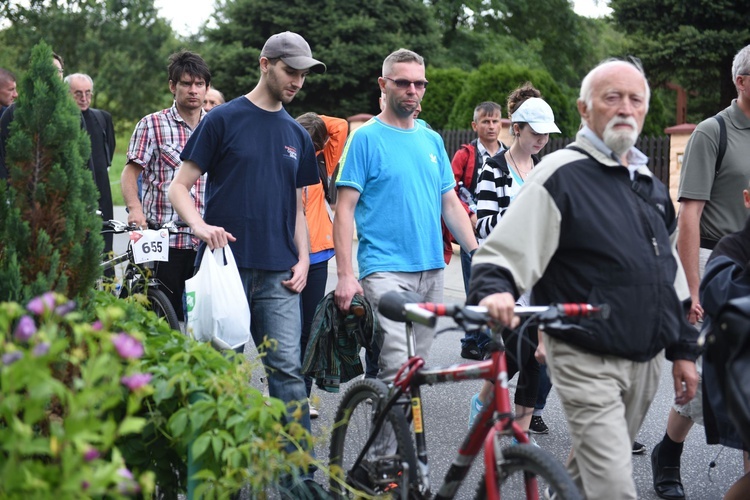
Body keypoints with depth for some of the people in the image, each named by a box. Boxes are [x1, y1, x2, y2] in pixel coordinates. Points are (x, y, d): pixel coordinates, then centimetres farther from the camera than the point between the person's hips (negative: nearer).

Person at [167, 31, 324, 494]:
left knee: (287, 369, -3)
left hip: (278, 274, 3)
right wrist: (201, 225, -18)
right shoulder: (224, 119, 1)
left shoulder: (298, 136, 16)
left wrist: (303, 260, 6)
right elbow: (180, 187, 0)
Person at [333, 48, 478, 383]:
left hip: (432, 271, 6)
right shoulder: (366, 138, -3)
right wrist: (345, 275, -15)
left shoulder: (432, 140, 14)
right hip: (385, 270, -6)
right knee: (397, 366, -18)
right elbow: (345, 208, -7)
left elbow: (451, 204, 17)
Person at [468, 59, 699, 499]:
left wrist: (684, 349, 20)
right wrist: (493, 289, -36)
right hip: (588, 361, -7)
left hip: (647, 362, 7)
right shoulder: (562, 174, -9)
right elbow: (504, 251, -15)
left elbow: (670, 273, 22)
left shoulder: (650, 184, 15)